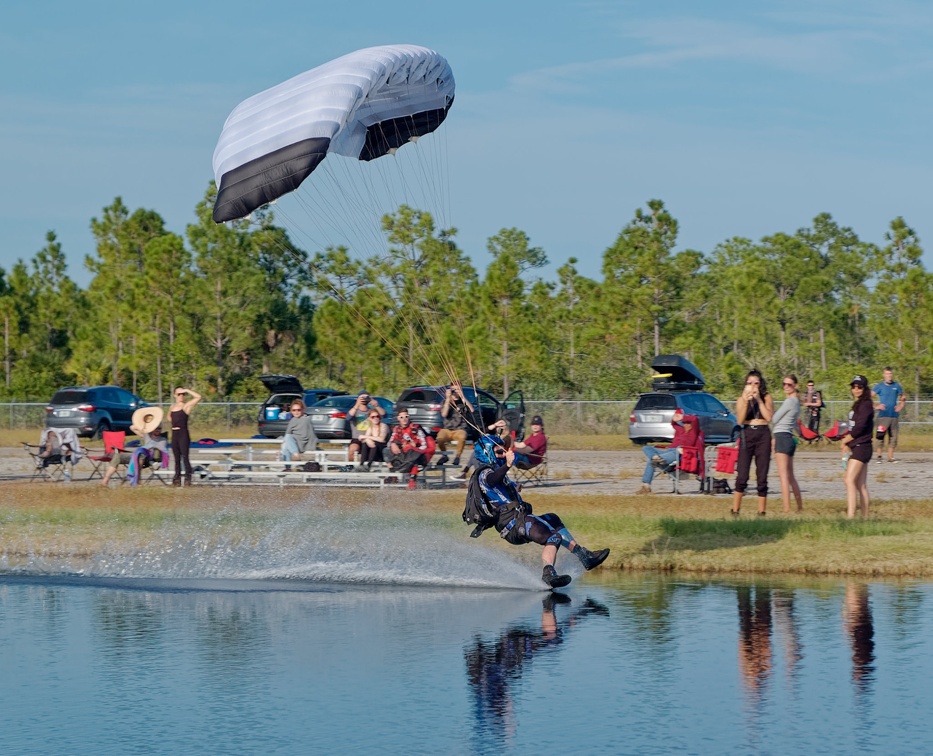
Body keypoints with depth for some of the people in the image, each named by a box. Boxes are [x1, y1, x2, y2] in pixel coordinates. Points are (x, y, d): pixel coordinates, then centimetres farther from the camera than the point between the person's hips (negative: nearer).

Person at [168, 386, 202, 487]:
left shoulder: (186, 406, -4)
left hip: (183, 434, -6)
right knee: (177, 459, 9)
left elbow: (198, 397, -17)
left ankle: (188, 478, -10)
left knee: (185, 458, -10)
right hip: (174, 434, 6)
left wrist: (187, 390, -10)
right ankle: (177, 479, 13)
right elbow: (169, 417, 32)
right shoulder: (172, 407, 15)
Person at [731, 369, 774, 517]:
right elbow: (739, 421, -4)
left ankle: (761, 512, 6)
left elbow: (769, 417, -6)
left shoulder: (766, 398, 7)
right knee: (742, 476, -7)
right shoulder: (741, 399, 8)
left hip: (763, 435, 0)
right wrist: (745, 402, -14)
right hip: (747, 435, 0)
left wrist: (759, 400, -9)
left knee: (762, 477, 1)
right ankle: (735, 510, -1)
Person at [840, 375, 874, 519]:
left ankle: (850, 516, -25)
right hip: (855, 448, 10)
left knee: (850, 480, -18)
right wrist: (845, 439, 2)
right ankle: (865, 516, 13)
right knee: (861, 485, 10)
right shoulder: (858, 405, 18)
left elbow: (859, 427, -18)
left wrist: (844, 441, -8)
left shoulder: (865, 405, -10)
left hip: (861, 447, -10)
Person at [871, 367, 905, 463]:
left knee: (893, 437, 4)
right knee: (881, 436, -9)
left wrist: (901, 406, 9)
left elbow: (902, 396, 24)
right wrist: (876, 406, -9)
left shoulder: (897, 386, 10)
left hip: (894, 415, 4)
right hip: (883, 415, -4)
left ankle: (890, 456, 11)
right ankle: (879, 455, -2)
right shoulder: (879, 386, 0)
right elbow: (870, 397, -1)